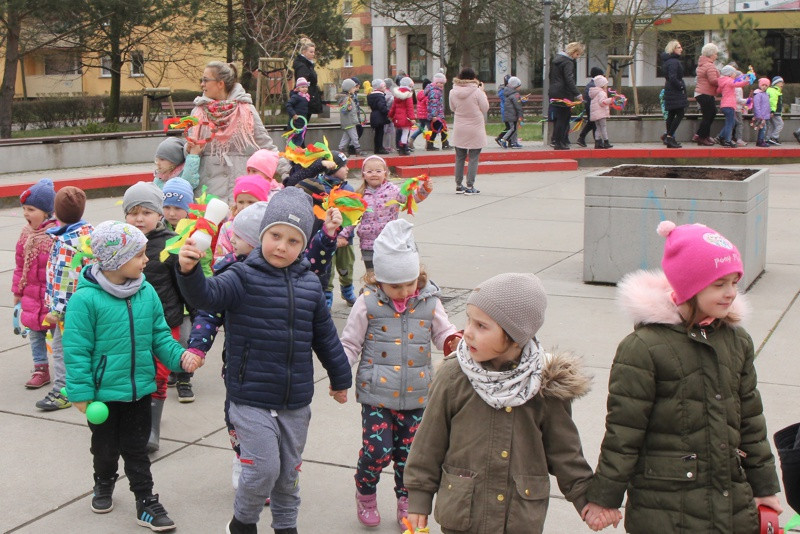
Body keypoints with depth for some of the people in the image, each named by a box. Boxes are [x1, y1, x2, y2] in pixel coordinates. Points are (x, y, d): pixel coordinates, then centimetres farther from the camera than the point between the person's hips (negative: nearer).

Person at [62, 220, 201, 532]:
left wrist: (179, 356, -12)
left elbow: (159, 336, 5)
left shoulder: (147, 293, -4)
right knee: (106, 448, 18)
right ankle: (104, 486, 44)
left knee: (136, 448, 14)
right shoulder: (86, 299, -19)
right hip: (104, 392, -3)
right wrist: (81, 392, -13)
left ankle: (146, 501, 22)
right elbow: (76, 350, -15)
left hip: (140, 389, 3)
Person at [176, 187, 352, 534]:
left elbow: (324, 335, 13)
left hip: (296, 402, 4)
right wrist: (189, 271, -49)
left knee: (289, 470, 17)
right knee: (263, 467, -8)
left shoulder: (309, 284, 3)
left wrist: (340, 378, 21)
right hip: (251, 399, -4)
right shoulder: (243, 278, -10)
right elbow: (207, 296, -29)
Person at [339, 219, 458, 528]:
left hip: (415, 396, 2)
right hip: (376, 395, -2)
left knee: (409, 453, 10)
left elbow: (443, 333, 7)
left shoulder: (428, 301, -1)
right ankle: (365, 494, 24)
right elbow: (350, 343, -1)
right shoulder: (368, 303, -7)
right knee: (377, 450, -6)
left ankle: (406, 501, 33)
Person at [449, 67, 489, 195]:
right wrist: (482, 91, 3)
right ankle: (470, 187, 2)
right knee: (473, 158, 3)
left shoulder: (453, 92, -4)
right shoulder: (477, 92, -15)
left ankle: (459, 186, 18)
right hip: (475, 130, -4)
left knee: (459, 158, 13)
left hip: (459, 130, 4)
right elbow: (485, 108, -4)